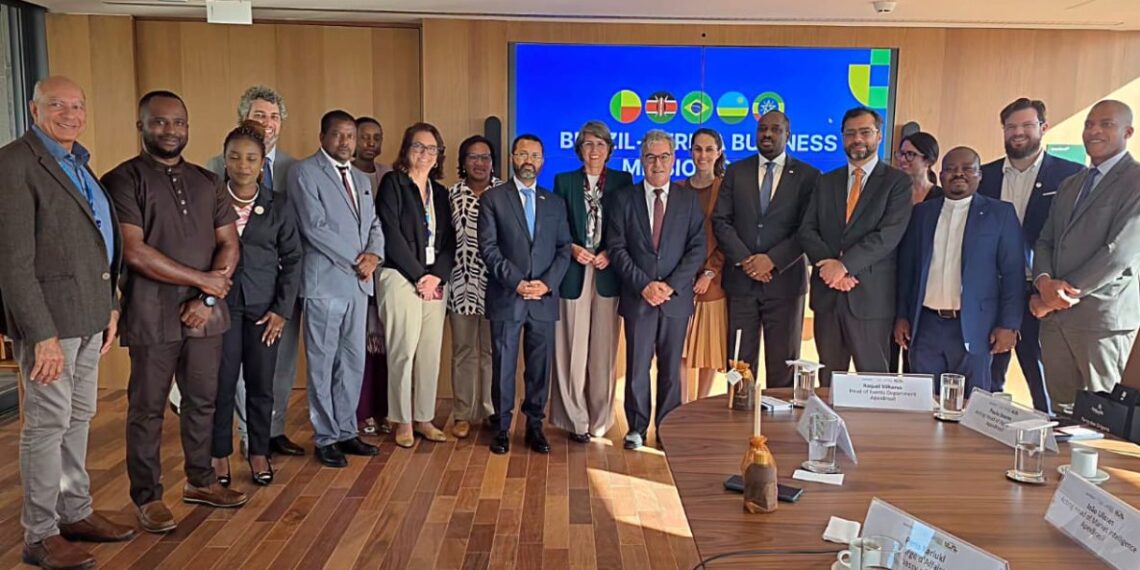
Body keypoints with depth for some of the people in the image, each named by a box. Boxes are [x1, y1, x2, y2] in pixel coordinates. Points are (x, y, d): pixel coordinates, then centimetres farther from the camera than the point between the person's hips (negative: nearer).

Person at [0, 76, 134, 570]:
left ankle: (75, 513, 28)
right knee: (48, 422, 0)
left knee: (79, 417, 15)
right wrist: (42, 334, -20)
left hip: (88, 313, 8)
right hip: (49, 312, -8)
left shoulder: (77, 164, 14)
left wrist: (109, 306, 13)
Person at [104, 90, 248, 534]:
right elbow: (133, 251, -14)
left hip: (205, 313, 5)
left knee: (203, 401, 13)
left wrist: (207, 298, -7)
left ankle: (200, 481, 29)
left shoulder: (207, 182, 12)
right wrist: (202, 280, -11)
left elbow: (229, 244, 7)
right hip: (152, 316, -4)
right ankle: (147, 497, 18)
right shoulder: (123, 180, -4)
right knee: (147, 408, 5)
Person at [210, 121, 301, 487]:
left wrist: (282, 309, -2)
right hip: (221, 303, -1)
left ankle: (259, 453, 20)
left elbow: (292, 258, 4)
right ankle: (220, 456, 18)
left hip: (264, 306, 1)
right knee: (222, 383, 3)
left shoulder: (279, 205, 4)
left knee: (261, 385, 6)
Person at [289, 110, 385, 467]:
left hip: (358, 283, 7)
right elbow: (314, 227, -13)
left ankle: (346, 432, 22)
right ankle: (325, 438, 13)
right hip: (325, 282, -7)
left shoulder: (361, 179, 19)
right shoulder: (305, 172, -4)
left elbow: (374, 225, 16)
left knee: (353, 362, 10)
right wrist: (354, 260, -12)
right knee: (323, 363, 2)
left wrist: (374, 255, -5)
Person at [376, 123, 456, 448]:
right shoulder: (393, 183, 0)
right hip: (401, 278, -5)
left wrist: (437, 275, -6)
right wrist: (418, 276, -10)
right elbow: (391, 234, -9)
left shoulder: (440, 191, 16)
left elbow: (449, 240, 11)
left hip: (435, 280, 5)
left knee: (431, 352, 5)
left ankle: (424, 418, 15)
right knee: (403, 351, -4)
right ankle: (403, 421, 8)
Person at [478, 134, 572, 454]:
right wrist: (516, 282, -12)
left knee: (540, 366, 6)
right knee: (503, 365, 4)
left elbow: (564, 249, 9)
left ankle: (535, 425, 18)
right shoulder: (493, 198, 5)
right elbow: (488, 247, -4)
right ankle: (502, 427, 15)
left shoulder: (555, 203, 14)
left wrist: (547, 283, -7)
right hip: (506, 298, -2)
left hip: (544, 298, 3)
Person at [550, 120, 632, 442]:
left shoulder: (622, 181, 9)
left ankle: (600, 419, 14)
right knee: (574, 349, -1)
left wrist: (609, 254, -9)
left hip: (607, 274, 0)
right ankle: (576, 420, 9)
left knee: (603, 349, 3)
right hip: (574, 274, 0)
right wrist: (573, 249, -9)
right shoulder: (564, 181, 9)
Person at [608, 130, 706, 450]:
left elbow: (697, 248, 1)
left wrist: (671, 285, -10)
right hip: (637, 297, 0)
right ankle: (637, 428, 18)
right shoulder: (624, 199, 6)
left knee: (671, 368, 7)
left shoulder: (689, 200, 7)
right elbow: (618, 249, -1)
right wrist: (644, 285, -11)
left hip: (676, 297, 1)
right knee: (637, 366, 4)